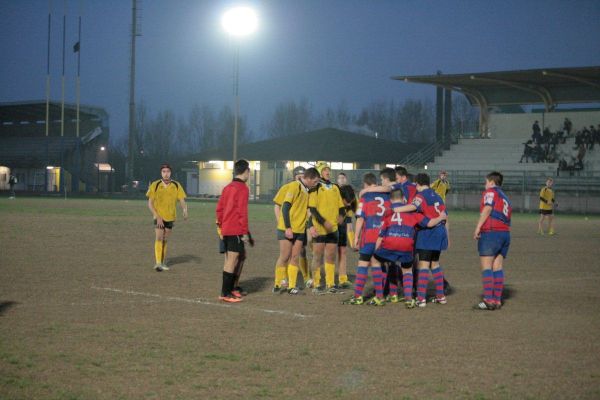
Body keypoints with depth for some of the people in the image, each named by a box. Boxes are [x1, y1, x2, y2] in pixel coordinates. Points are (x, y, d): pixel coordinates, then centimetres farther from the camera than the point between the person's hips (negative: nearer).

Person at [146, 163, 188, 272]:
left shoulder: (176, 185, 0)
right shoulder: (155, 185, -6)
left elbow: (182, 200, -2)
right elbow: (150, 203, -5)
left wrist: (185, 211, -23)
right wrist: (157, 216, -14)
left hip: (170, 217, 3)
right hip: (159, 217, -3)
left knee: (165, 240, 12)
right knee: (159, 238, -15)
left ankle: (163, 263, 23)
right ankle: (158, 263, -21)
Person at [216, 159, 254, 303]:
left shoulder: (227, 188, 14)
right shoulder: (242, 188, -11)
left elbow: (219, 208, 16)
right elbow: (242, 212, -16)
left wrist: (221, 224, 22)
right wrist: (245, 232, -14)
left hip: (226, 230, 9)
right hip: (236, 230, -9)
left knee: (241, 256, 20)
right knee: (232, 260, -8)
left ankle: (234, 287, 25)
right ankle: (225, 293, -8)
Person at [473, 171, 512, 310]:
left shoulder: (490, 192, 2)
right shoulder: (506, 198, 26)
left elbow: (487, 209, -13)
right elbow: (506, 218, 18)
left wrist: (477, 228, -18)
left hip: (491, 232, -8)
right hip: (505, 233, 8)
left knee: (486, 267, -8)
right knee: (498, 267, 7)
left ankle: (488, 300, -15)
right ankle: (497, 300, 4)